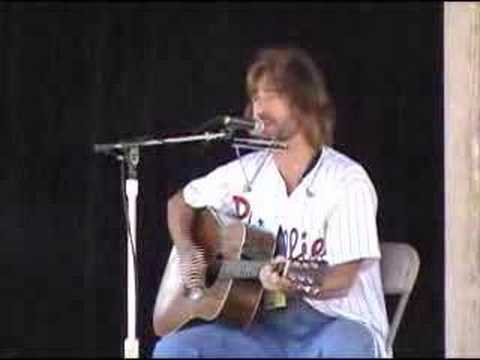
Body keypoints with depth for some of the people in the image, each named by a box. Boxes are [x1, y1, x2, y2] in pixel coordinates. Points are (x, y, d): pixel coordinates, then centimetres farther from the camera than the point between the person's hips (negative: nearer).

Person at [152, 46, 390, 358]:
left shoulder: (346, 180, -8)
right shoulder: (246, 172, 8)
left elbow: (342, 279, -13)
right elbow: (180, 203, 24)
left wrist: (297, 284, -34)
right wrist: (187, 252, 4)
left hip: (336, 324, -5)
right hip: (267, 327, 5)